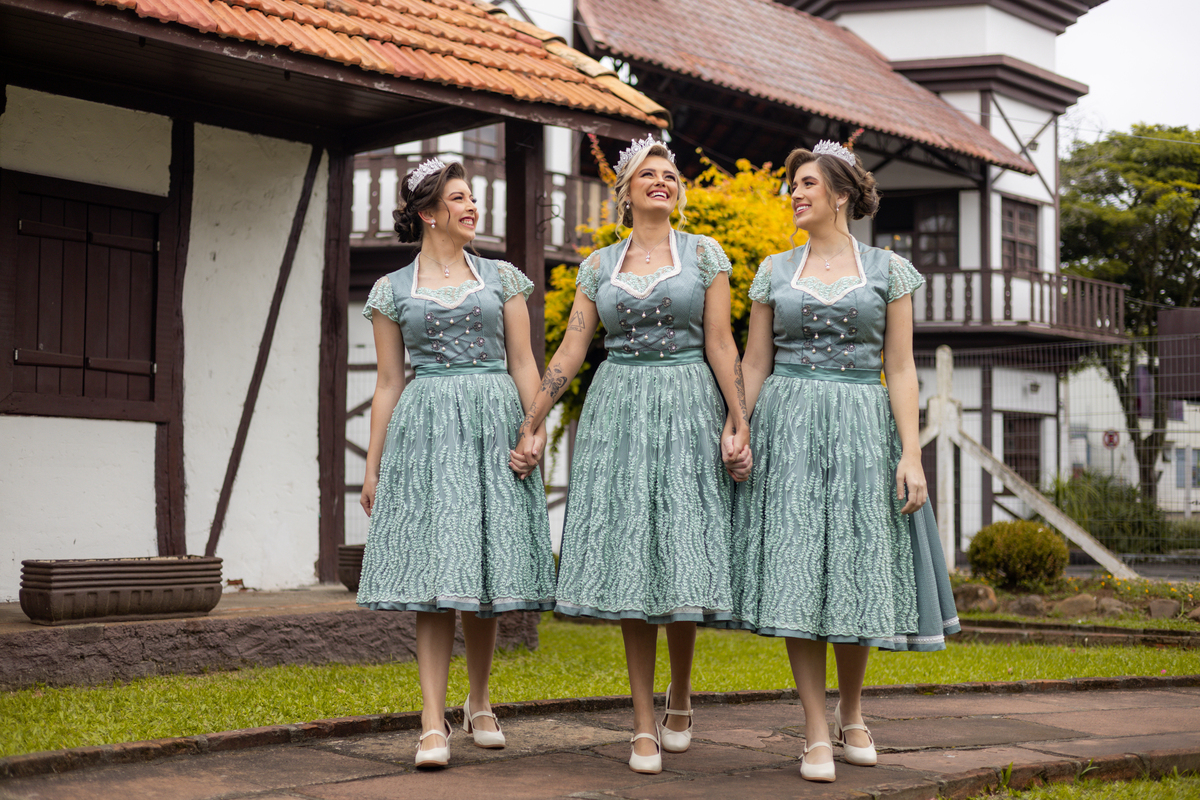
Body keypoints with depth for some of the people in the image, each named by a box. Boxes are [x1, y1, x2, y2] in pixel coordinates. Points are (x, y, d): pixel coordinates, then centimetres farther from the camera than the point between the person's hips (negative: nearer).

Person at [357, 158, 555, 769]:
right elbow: (389, 382, 9)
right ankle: (434, 725, -7)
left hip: (493, 424, 1)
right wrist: (372, 465, 5)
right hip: (426, 428, -1)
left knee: (486, 568, 3)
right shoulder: (392, 290, 9)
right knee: (434, 573, -8)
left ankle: (479, 705, 20)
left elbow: (523, 363, 8)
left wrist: (537, 429, -5)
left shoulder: (502, 277, 12)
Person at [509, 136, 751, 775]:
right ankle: (644, 725, 7)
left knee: (683, 555, -4)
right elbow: (569, 352, 9)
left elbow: (721, 345, 1)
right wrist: (530, 426, 5)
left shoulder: (704, 254, 6)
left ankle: (679, 694, 22)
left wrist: (740, 424, -8)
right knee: (627, 561, -1)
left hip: (687, 410, -1)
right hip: (617, 412, 2)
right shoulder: (599, 265, 11)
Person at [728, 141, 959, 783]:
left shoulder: (889, 270, 5)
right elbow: (753, 364, 10)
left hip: (861, 429, -1)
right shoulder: (774, 271, 10)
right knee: (796, 571, -5)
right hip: (787, 427, 1)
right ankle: (816, 733, 2)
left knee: (856, 570, 2)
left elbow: (901, 369, 1)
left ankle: (851, 713, 24)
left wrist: (911, 453, -8)